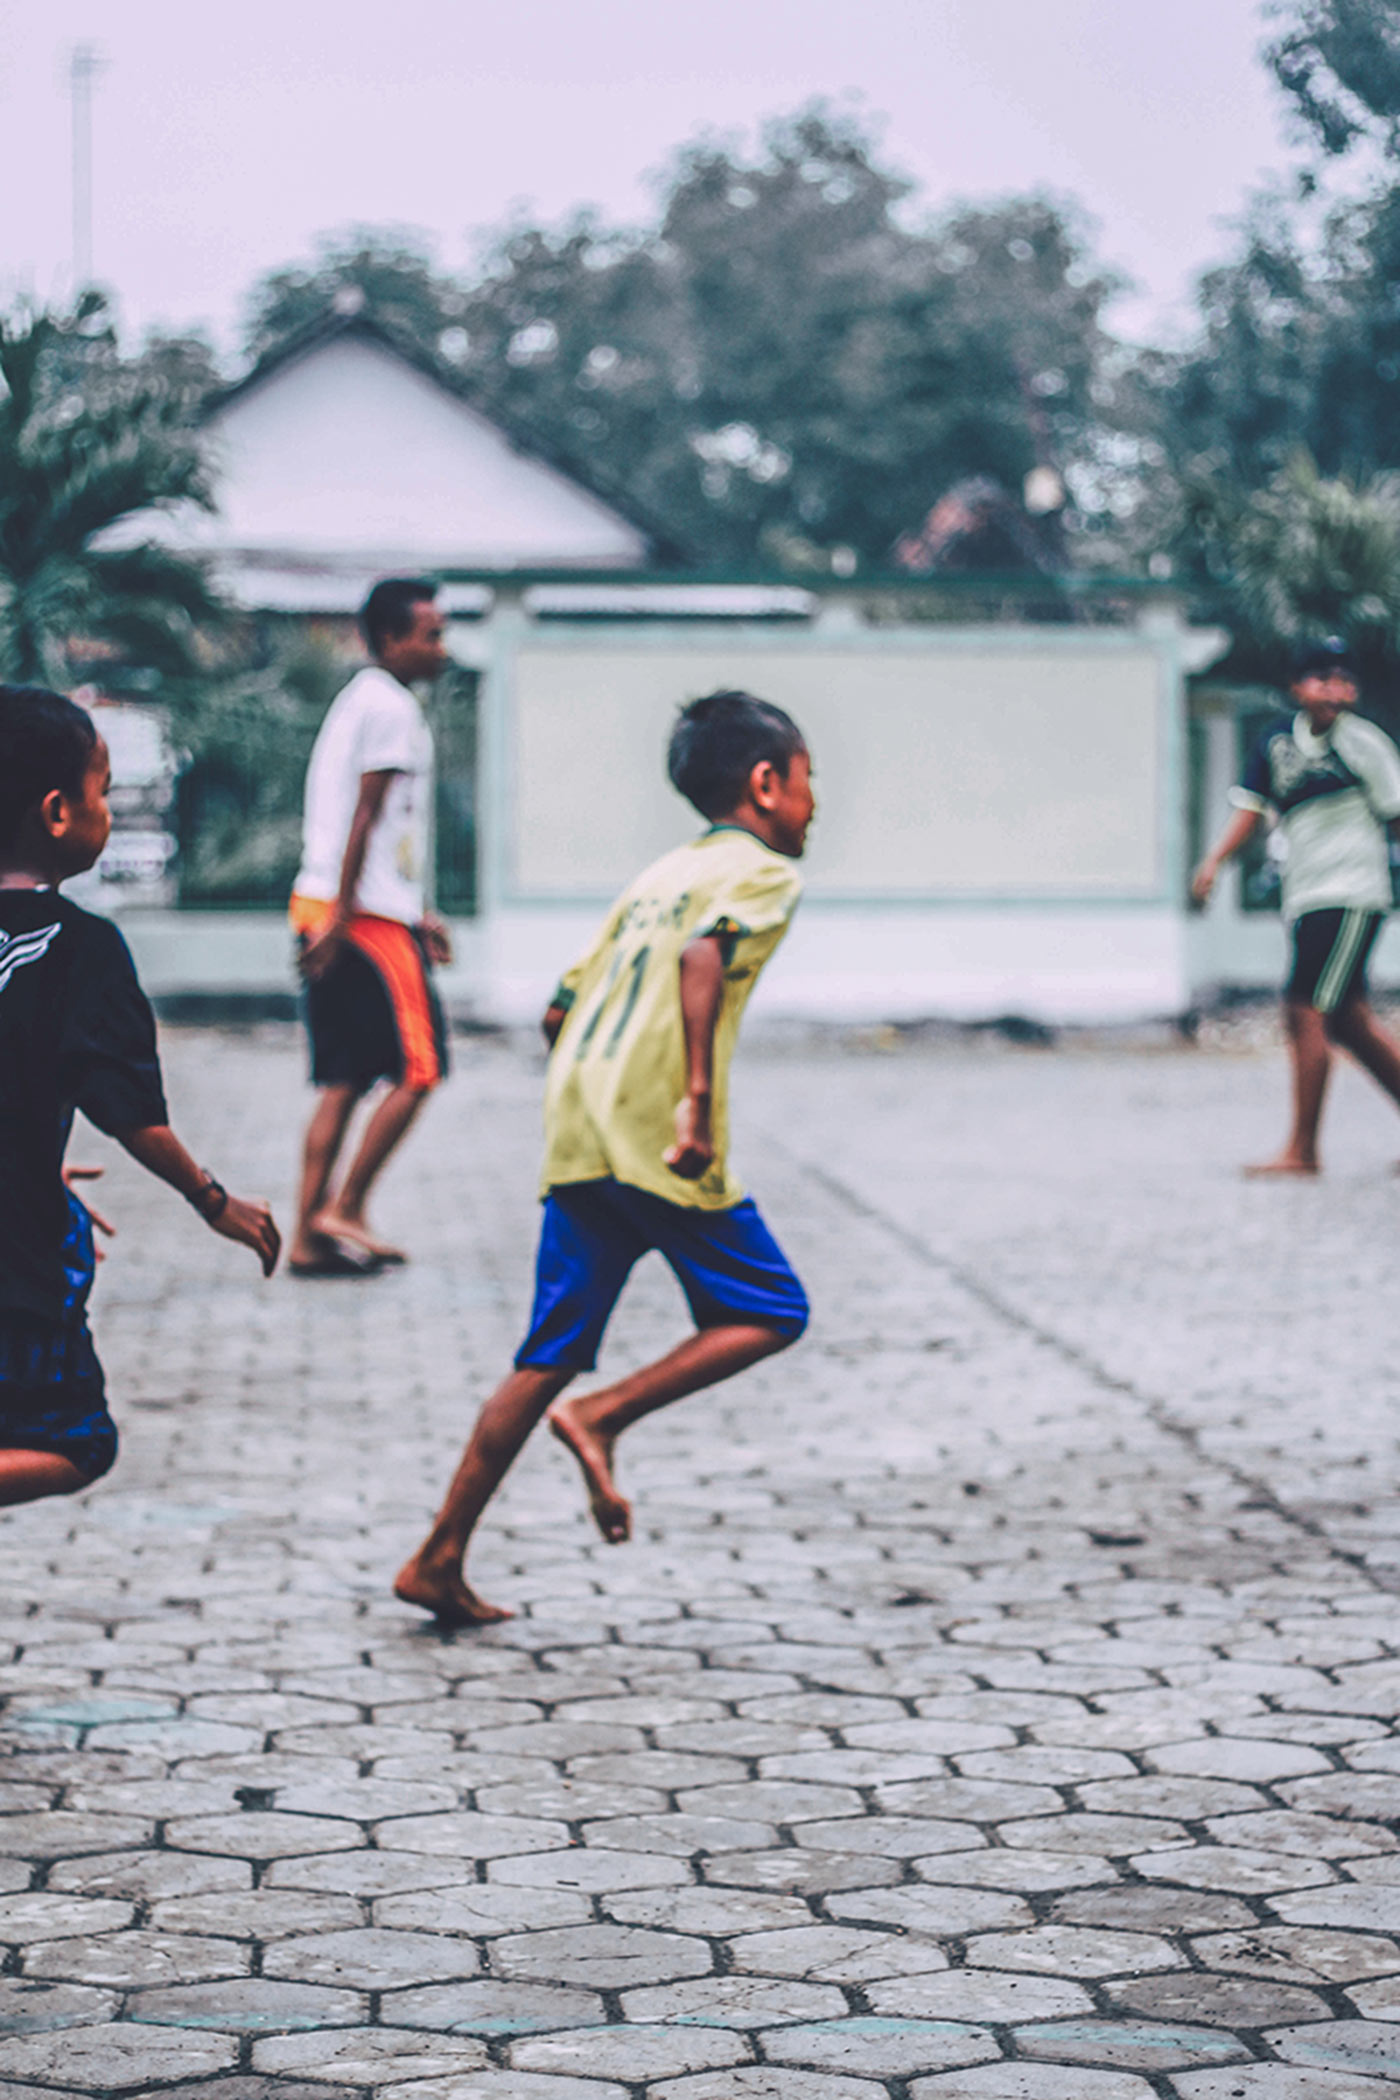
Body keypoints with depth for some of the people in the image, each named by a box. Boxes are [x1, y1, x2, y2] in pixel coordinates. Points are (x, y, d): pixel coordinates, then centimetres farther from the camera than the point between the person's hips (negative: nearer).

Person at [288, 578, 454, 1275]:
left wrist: (414, 912, 28)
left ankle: (309, 1235, 5)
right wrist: (342, 917, -19)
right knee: (417, 1068, -2)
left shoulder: (357, 700, 21)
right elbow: (365, 818, -16)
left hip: (330, 912, 9)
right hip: (370, 916, -9)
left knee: (344, 1081, 8)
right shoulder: (392, 708, -9)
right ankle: (343, 1209, -1)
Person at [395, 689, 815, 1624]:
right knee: (772, 1311, 7)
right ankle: (603, 1416, -7)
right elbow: (703, 953, -21)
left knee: (552, 1356, 11)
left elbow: (562, 1009, 22)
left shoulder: (660, 873, 24)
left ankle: (440, 1560, 8)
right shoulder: (763, 871, 1)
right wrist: (698, 1099, -29)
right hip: (659, 1143, -8)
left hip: (576, 1141, 8)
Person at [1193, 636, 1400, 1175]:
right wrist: (1215, 860, 1)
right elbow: (1253, 806, 14)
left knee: (1305, 1013, -12)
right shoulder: (1277, 740, 10)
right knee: (1347, 1021, 10)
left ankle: (1301, 1150, -7)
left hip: (1351, 896, -6)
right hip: (1305, 900, 6)